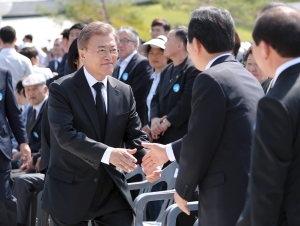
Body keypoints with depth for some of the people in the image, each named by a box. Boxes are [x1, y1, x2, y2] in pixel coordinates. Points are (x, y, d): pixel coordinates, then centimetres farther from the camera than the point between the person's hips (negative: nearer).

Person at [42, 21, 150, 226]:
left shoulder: (124, 92, 7)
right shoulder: (61, 89, -9)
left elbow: (135, 136, 6)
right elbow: (66, 134, -22)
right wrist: (107, 153, -34)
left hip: (113, 191, 4)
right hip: (70, 191, -4)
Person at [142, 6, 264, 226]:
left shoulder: (211, 79, -15)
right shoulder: (248, 77, 13)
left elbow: (199, 141, -13)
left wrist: (183, 189, 1)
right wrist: (170, 150, 29)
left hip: (229, 195, -9)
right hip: (254, 191, 9)